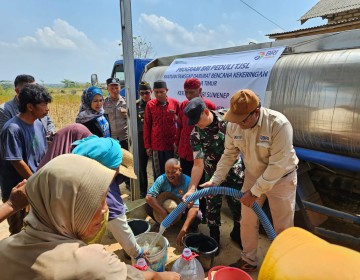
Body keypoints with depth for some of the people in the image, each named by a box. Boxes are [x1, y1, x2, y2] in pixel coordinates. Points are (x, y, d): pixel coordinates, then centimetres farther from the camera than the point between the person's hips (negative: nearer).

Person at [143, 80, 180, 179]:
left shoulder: (175, 103, -2)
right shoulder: (150, 105, -1)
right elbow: (146, 126, 3)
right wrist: (147, 145, 2)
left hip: (172, 144, 0)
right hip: (156, 144, 0)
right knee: (158, 172, 10)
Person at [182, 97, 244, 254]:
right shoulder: (196, 135, -21)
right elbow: (198, 164, -21)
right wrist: (192, 188, -31)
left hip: (235, 169, 1)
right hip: (213, 173, -1)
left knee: (238, 203, 12)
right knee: (213, 205, 9)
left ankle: (237, 232, 38)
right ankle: (214, 237, 32)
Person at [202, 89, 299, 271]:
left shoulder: (279, 124, -32)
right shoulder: (233, 125, -16)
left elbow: (277, 166, -29)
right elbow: (229, 155, -4)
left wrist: (255, 192, -25)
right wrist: (215, 180, -9)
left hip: (281, 178, -4)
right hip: (253, 176, 4)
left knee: (283, 227, 9)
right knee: (247, 221, 13)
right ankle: (249, 260, 36)